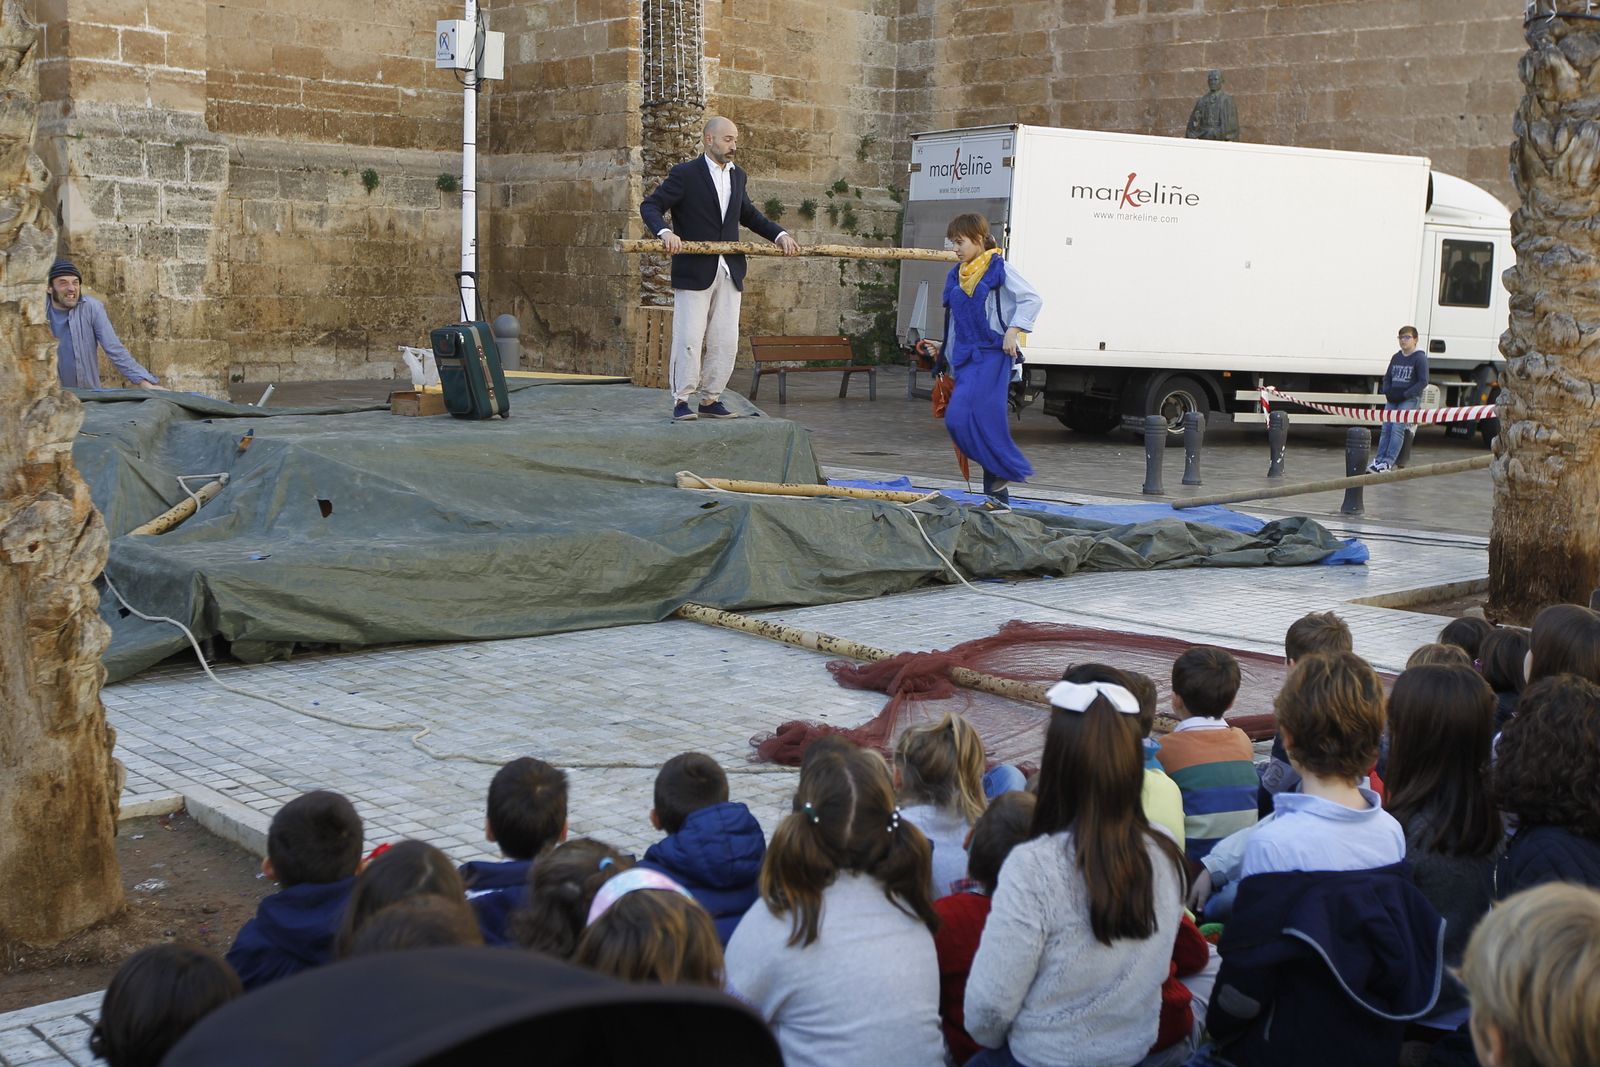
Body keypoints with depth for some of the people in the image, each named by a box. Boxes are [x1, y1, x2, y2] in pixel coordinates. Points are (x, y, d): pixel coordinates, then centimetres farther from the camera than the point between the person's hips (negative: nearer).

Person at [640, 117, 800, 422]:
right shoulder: (685, 174, -5)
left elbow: (749, 215, 27)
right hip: (694, 272, -6)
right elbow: (650, 206, -8)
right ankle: (681, 401, 3)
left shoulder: (737, 176, 14)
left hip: (729, 273, 6)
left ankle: (710, 400, 15)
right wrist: (665, 232, -28)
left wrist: (779, 235, 13)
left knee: (726, 343, 5)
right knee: (689, 340, -5)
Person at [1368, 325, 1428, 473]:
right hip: (1392, 399, 6)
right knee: (1386, 429, -1)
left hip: (1410, 399, -6)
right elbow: (1387, 377, 21)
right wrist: (1387, 392, 1)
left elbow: (1423, 382, -9)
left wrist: (1405, 394, -16)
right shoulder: (1396, 357, 14)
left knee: (1397, 428, -16)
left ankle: (1388, 463, -20)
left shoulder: (1420, 358, -4)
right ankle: (1378, 460, -1)